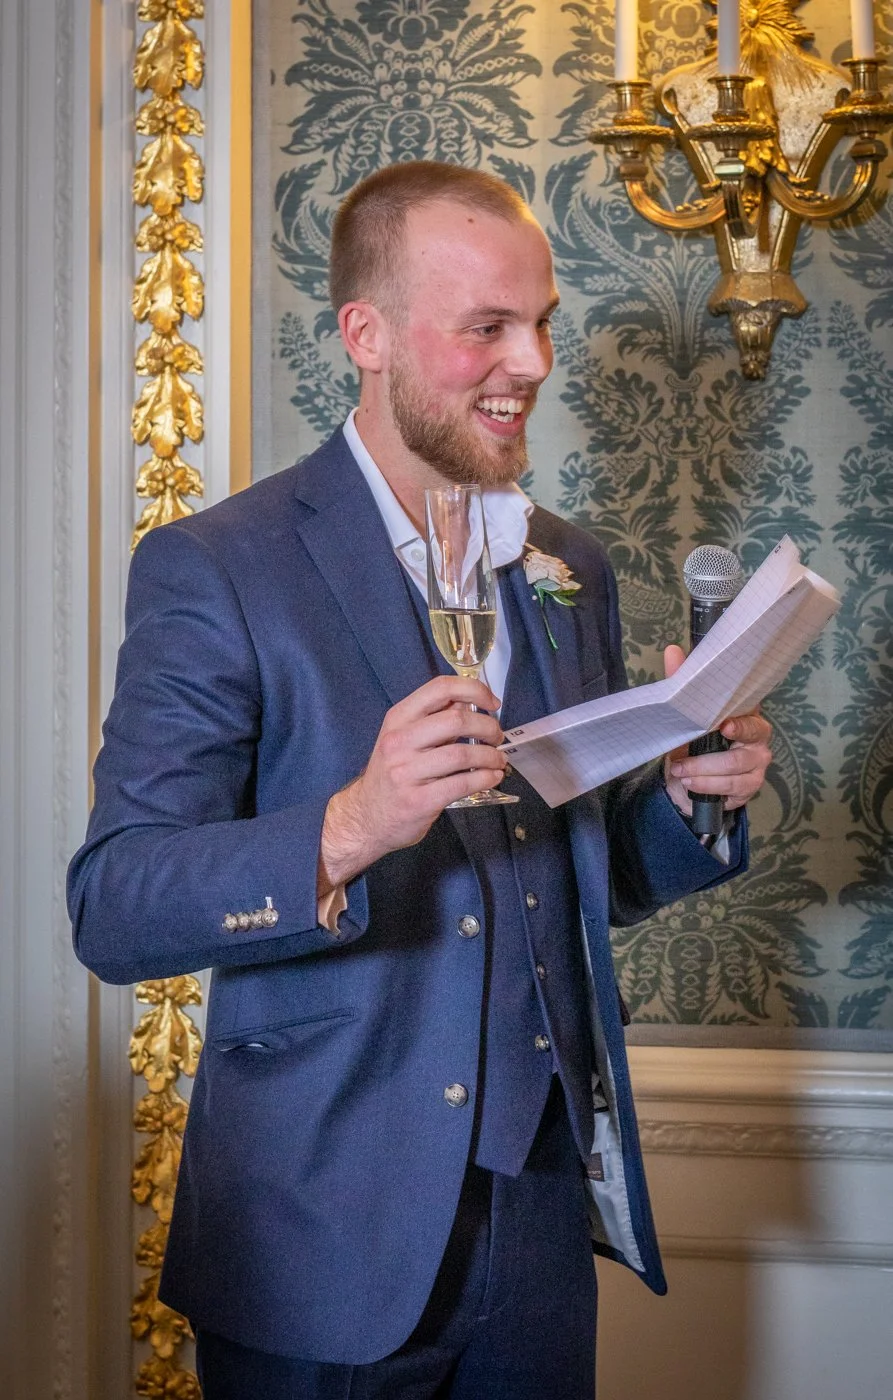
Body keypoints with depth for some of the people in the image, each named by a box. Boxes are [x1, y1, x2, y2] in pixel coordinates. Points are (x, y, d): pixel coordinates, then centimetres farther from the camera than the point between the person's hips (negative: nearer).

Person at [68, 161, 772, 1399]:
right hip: (324, 1240, -5)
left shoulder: (570, 568, 8)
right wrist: (349, 827, -32)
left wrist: (689, 794, -6)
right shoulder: (216, 572, -11)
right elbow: (111, 911, -16)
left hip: (544, 1208, 6)